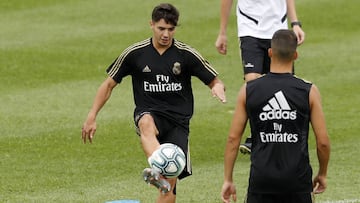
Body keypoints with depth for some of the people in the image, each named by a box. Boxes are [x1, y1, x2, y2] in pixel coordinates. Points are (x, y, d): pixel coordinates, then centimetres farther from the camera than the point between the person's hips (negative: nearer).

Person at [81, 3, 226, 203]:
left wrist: (218, 87, -20)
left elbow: (216, 82, 4)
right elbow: (109, 85, 10)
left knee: (170, 182, -10)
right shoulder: (135, 53, 1)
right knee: (146, 124, -40)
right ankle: (157, 172, -64)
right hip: (148, 113, -1)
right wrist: (92, 117, 4)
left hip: (178, 121, 1)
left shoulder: (187, 54, 0)